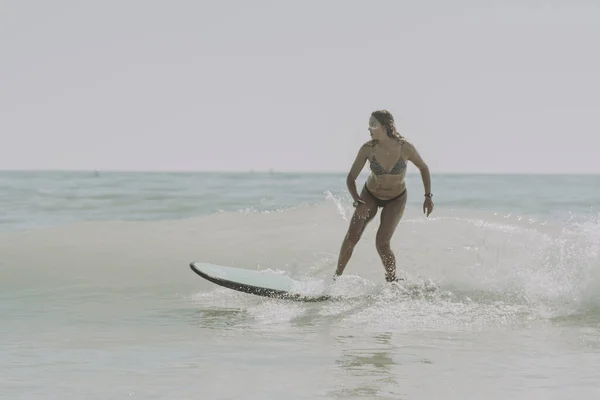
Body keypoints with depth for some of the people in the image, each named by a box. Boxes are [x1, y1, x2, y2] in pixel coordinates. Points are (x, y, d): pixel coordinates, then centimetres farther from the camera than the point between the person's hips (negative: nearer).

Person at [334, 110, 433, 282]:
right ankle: (337, 276, 5)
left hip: (396, 200, -1)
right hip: (370, 195, 2)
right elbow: (351, 178, -16)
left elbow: (423, 168, -7)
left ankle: (393, 281, 7)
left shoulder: (405, 148, -26)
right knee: (352, 236, -11)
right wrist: (358, 202, -29)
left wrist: (428, 196, -10)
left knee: (382, 243, -14)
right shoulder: (368, 149, -23)